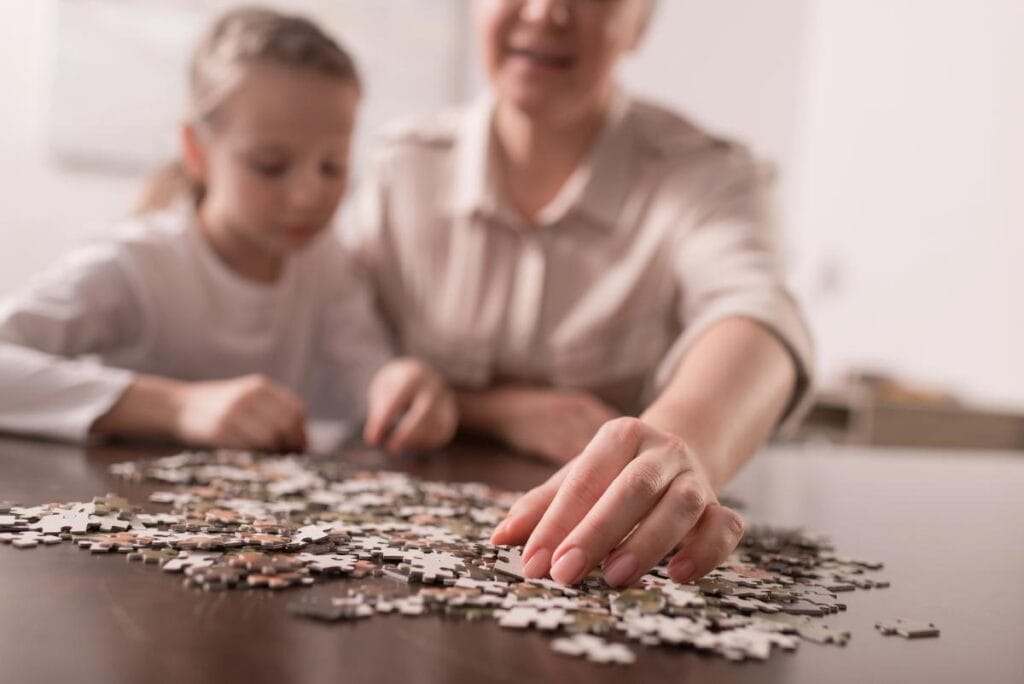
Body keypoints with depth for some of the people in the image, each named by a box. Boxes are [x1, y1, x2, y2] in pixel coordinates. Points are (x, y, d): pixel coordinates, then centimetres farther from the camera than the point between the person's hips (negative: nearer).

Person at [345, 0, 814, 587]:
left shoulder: (707, 174, -9)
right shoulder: (402, 169, 0)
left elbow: (756, 313, -31)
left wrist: (683, 443, -54)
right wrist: (494, 410, -18)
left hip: (621, 565, -4)